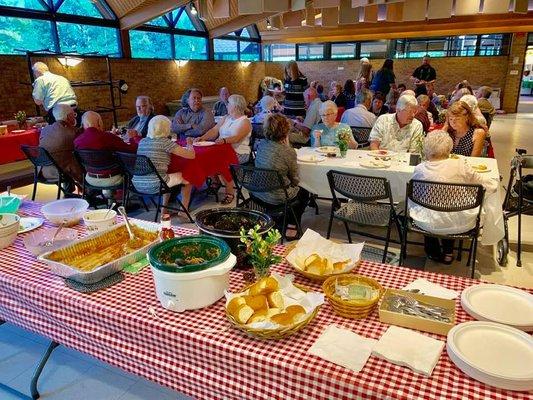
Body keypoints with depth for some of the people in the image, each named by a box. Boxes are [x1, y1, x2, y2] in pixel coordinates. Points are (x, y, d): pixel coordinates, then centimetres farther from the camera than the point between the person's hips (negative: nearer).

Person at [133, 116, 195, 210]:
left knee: (168, 176, 35)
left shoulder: (142, 141, 8)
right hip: (154, 186, -7)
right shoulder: (165, 142, -11)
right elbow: (191, 155, -8)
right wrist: (189, 144, 13)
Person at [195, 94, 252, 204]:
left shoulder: (245, 122, -5)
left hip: (238, 152, -7)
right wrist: (203, 137, -10)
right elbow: (214, 130, 8)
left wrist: (224, 140, -41)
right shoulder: (225, 118, 18)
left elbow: (237, 137, -23)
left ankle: (230, 191, -18)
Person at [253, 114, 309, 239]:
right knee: (304, 193, 25)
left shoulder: (261, 144, -5)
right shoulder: (288, 152, -21)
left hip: (257, 193, 6)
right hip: (276, 198, -6)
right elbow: (295, 181, -8)